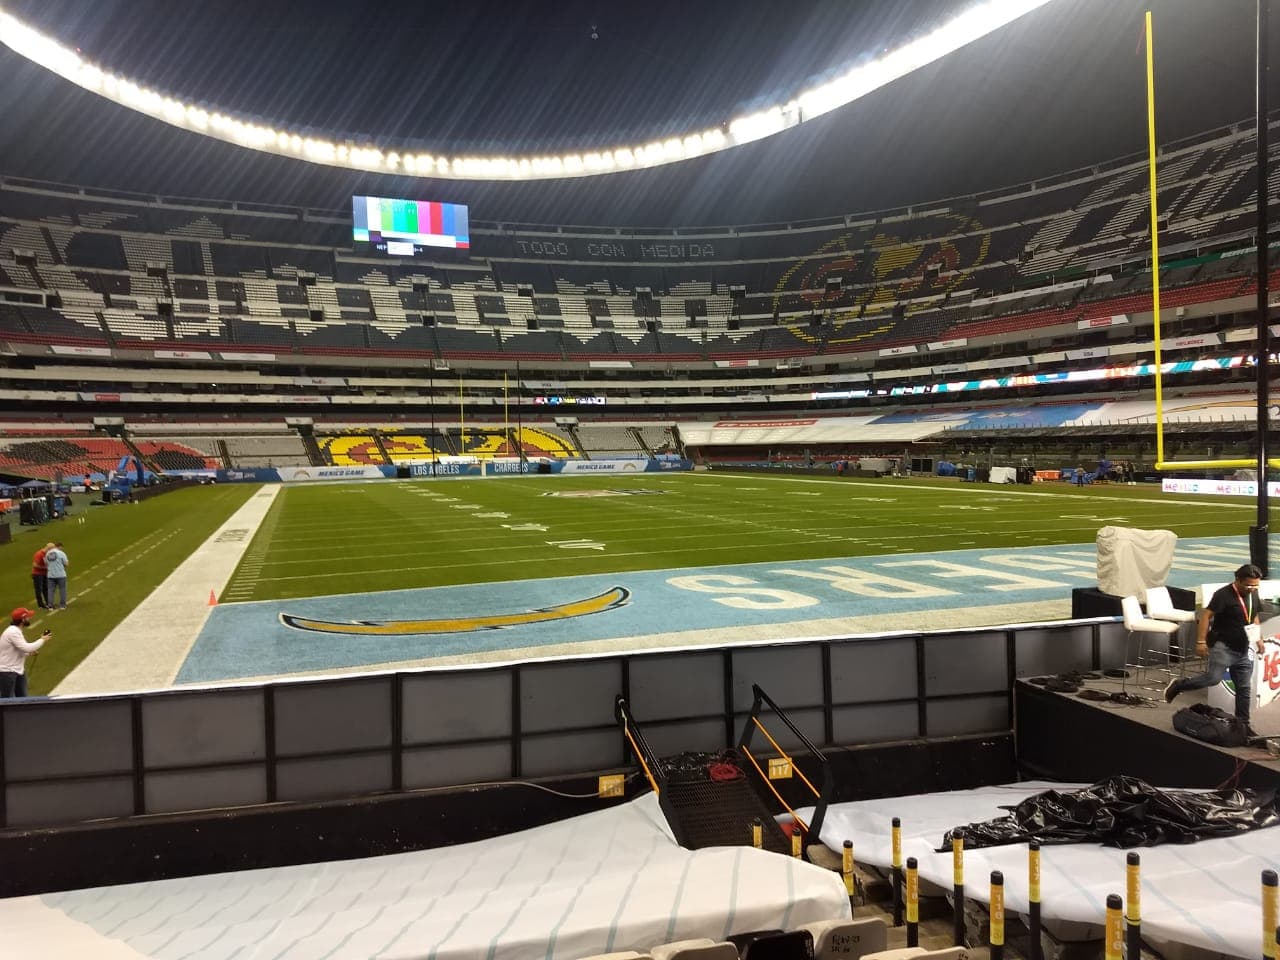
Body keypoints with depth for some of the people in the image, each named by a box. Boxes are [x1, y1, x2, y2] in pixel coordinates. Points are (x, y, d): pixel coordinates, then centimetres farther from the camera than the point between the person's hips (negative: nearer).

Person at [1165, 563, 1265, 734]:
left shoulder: (1253, 595, 8)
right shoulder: (1224, 595, -17)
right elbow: (1205, 615, -18)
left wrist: (1258, 639, 15)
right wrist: (1201, 642, -22)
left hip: (1243, 650, 7)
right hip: (1222, 645, -7)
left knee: (1245, 688, 8)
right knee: (1213, 677, -22)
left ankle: (1242, 723, 18)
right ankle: (1179, 684, 0)